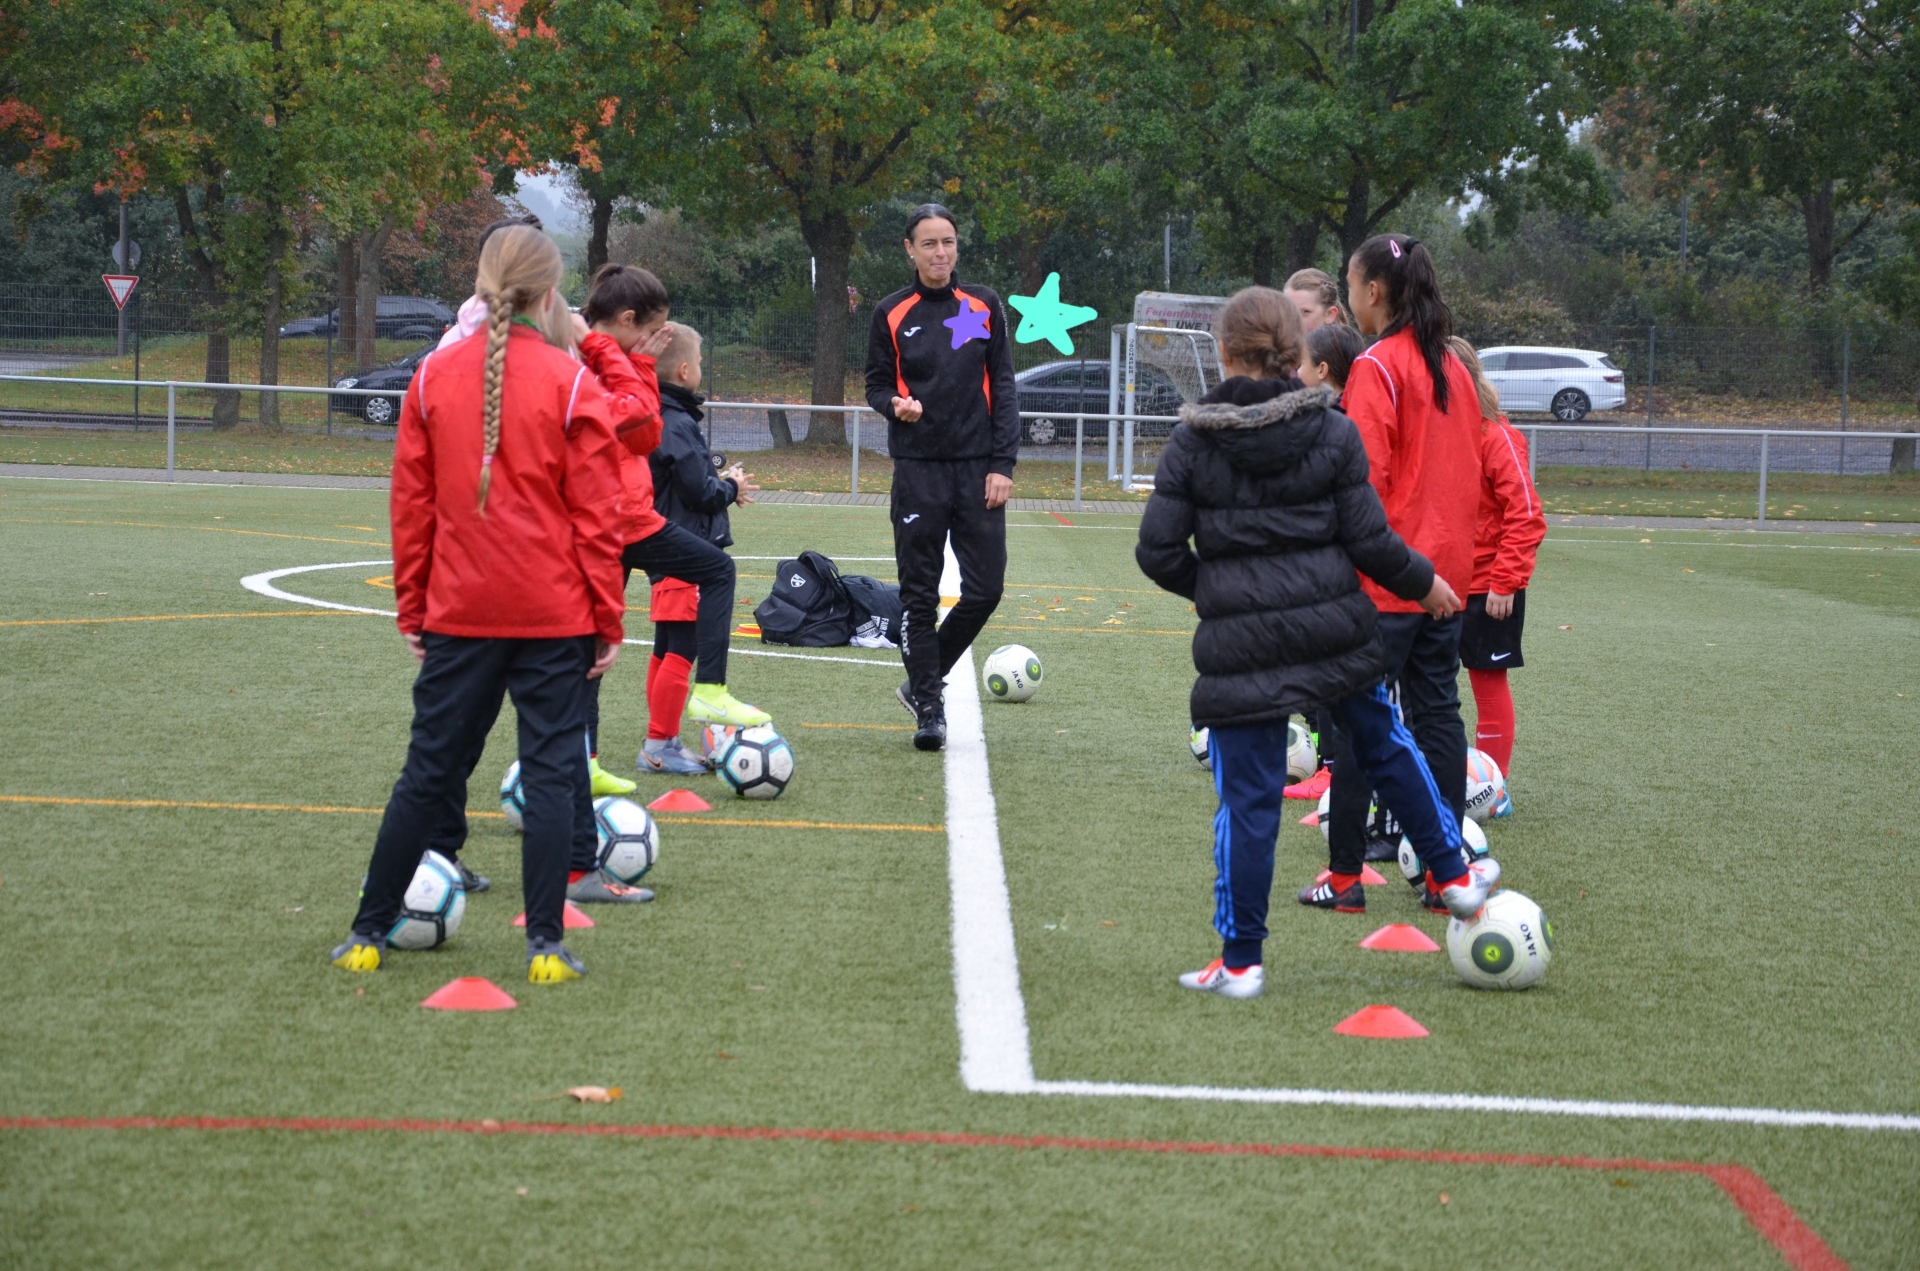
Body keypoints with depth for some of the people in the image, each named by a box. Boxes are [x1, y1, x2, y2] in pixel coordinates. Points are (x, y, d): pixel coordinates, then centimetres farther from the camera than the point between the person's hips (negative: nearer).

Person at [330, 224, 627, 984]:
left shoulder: (434, 377, 1)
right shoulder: (572, 385, -7)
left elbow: (411, 502, 5)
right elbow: (596, 515, -6)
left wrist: (412, 607, 13)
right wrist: (609, 619, 0)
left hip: (458, 610, 3)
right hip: (554, 615, -3)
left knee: (428, 770, 12)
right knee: (550, 771, 4)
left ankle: (369, 934, 17)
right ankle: (545, 945, 3)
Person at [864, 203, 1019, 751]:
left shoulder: (984, 306, 6)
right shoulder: (892, 313, 3)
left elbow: (1003, 387, 5)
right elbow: (876, 384, 10)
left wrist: (1003, 464, -2)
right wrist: (894, 405, -14)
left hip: (978, 467, 1)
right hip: (918, 468, -1)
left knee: (985, 589, -1)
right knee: (919, 593, -2)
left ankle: (922, 682, 18)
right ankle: (929, 707, 6)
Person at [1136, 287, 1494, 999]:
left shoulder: (1192, 441, -5)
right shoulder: (1331, 432, -3)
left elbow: (1157, 552, -4)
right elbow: (1369, 540, -3)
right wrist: (1422, 583, 15)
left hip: (1239, 644, -2)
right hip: (1334, 631, 2)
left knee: (1247, 799, 3)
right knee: (1386, 747, 25)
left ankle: (1240, 961, 7)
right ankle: (1453, 875, 37)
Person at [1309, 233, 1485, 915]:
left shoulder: (1376, 367, -12)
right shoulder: (1452, 367, 11)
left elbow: (1365, 474, -18)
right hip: (1445, 570, 7)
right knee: (1438, 714, 10)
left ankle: (1345, 877, 3)